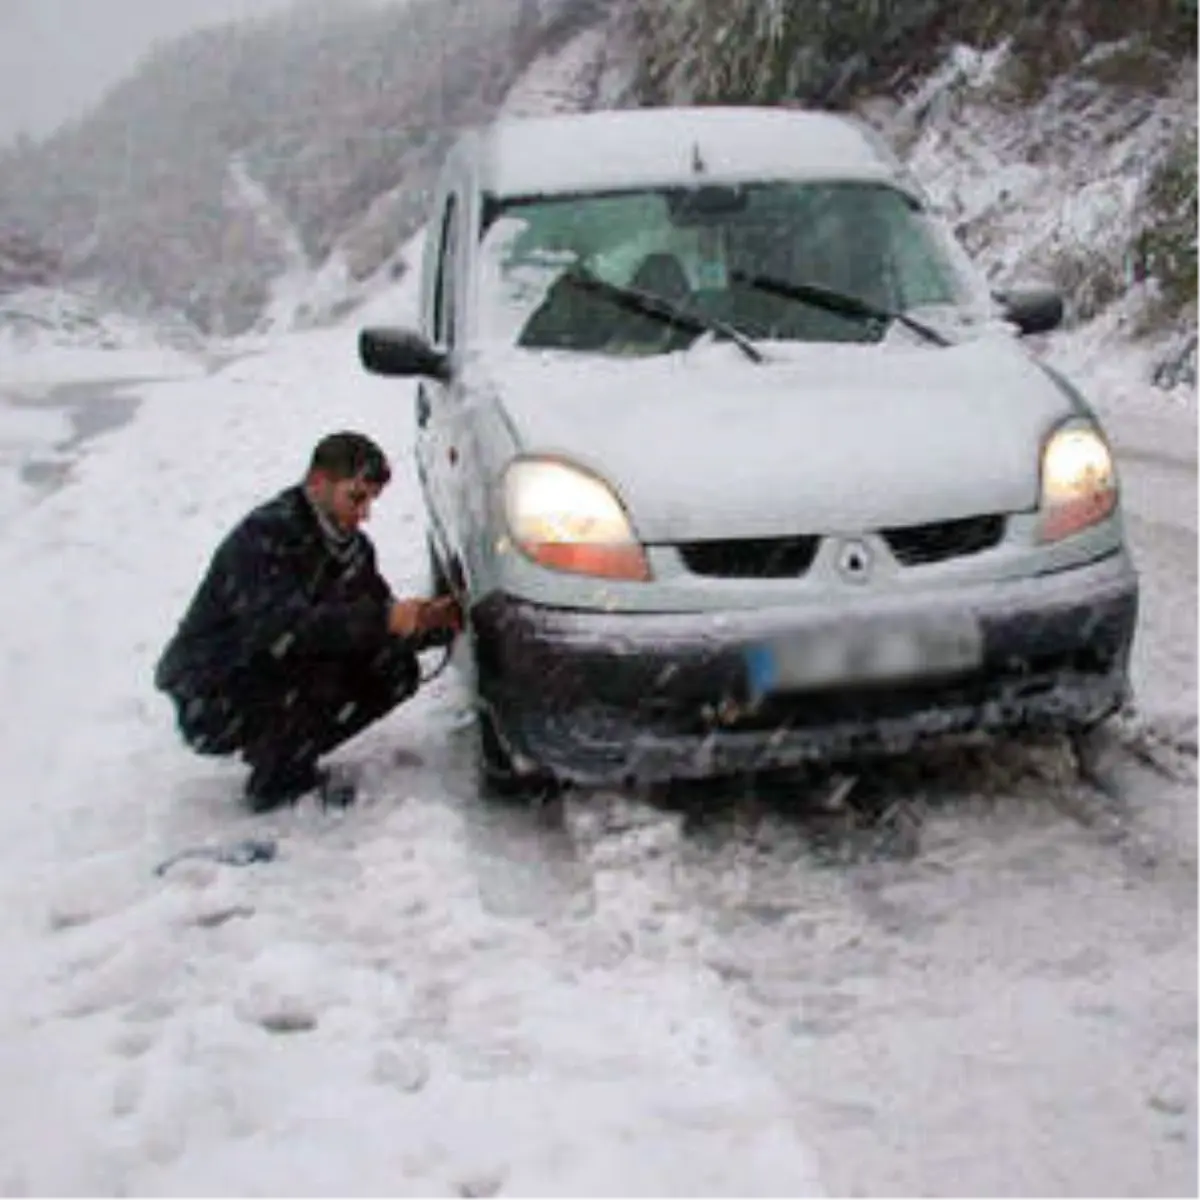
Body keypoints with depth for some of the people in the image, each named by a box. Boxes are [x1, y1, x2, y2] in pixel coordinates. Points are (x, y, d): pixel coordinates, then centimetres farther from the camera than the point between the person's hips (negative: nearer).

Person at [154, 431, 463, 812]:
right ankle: (275, 783, -10)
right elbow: (282, 628, -38)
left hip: (276, 682, 8)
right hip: (208, 706, -8)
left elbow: (379, 632, 4)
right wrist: (382, 619, -42)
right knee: (324, 675, -33)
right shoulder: (261, 537, -22)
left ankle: (291, 763, 4)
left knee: (396, 670, -5)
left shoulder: (349, 545, 3)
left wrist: (434, 622, -17)